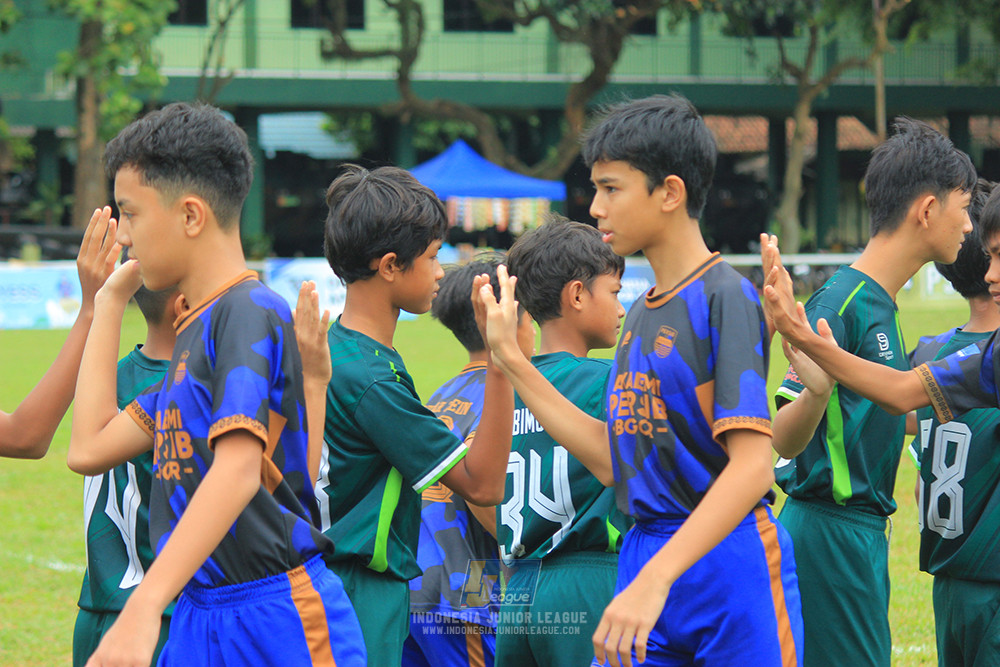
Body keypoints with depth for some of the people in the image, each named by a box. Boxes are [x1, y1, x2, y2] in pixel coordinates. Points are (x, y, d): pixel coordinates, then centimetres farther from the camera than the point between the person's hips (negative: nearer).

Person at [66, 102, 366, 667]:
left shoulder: (249, 313, -12)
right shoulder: (195, 329, 17)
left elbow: (239, 467, -26)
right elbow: (91, 447, 20)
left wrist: (143, 608, -36)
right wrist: (109, 302, 23)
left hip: (275, 621, -9)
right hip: (199, 620, 9)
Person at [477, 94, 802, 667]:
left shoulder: (726, 298, -11)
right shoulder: (642, 314, 15)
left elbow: (752, 467, -21)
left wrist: (654, 581, -30)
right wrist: (512, 361, 14)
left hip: (729, 556, -7)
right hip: (644, 553, 7)